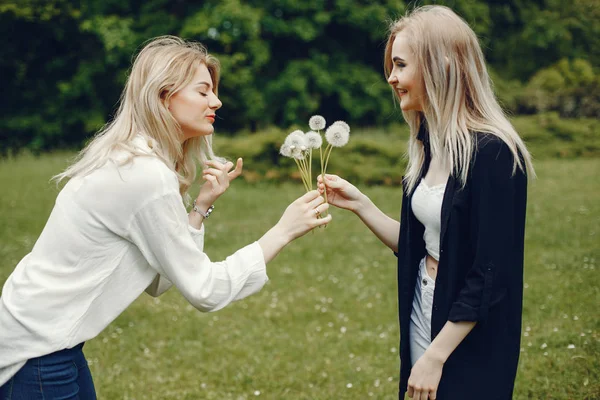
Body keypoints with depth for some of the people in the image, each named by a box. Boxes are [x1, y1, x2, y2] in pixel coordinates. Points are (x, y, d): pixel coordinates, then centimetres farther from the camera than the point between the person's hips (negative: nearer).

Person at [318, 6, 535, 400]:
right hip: (423, 324, 8)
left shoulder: (492, 154, -20)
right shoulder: (431, 144, 5)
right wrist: (359, 204, 2)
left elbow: (491, 276, -21)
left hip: (469, 352, -8)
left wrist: (436, 357, -18)